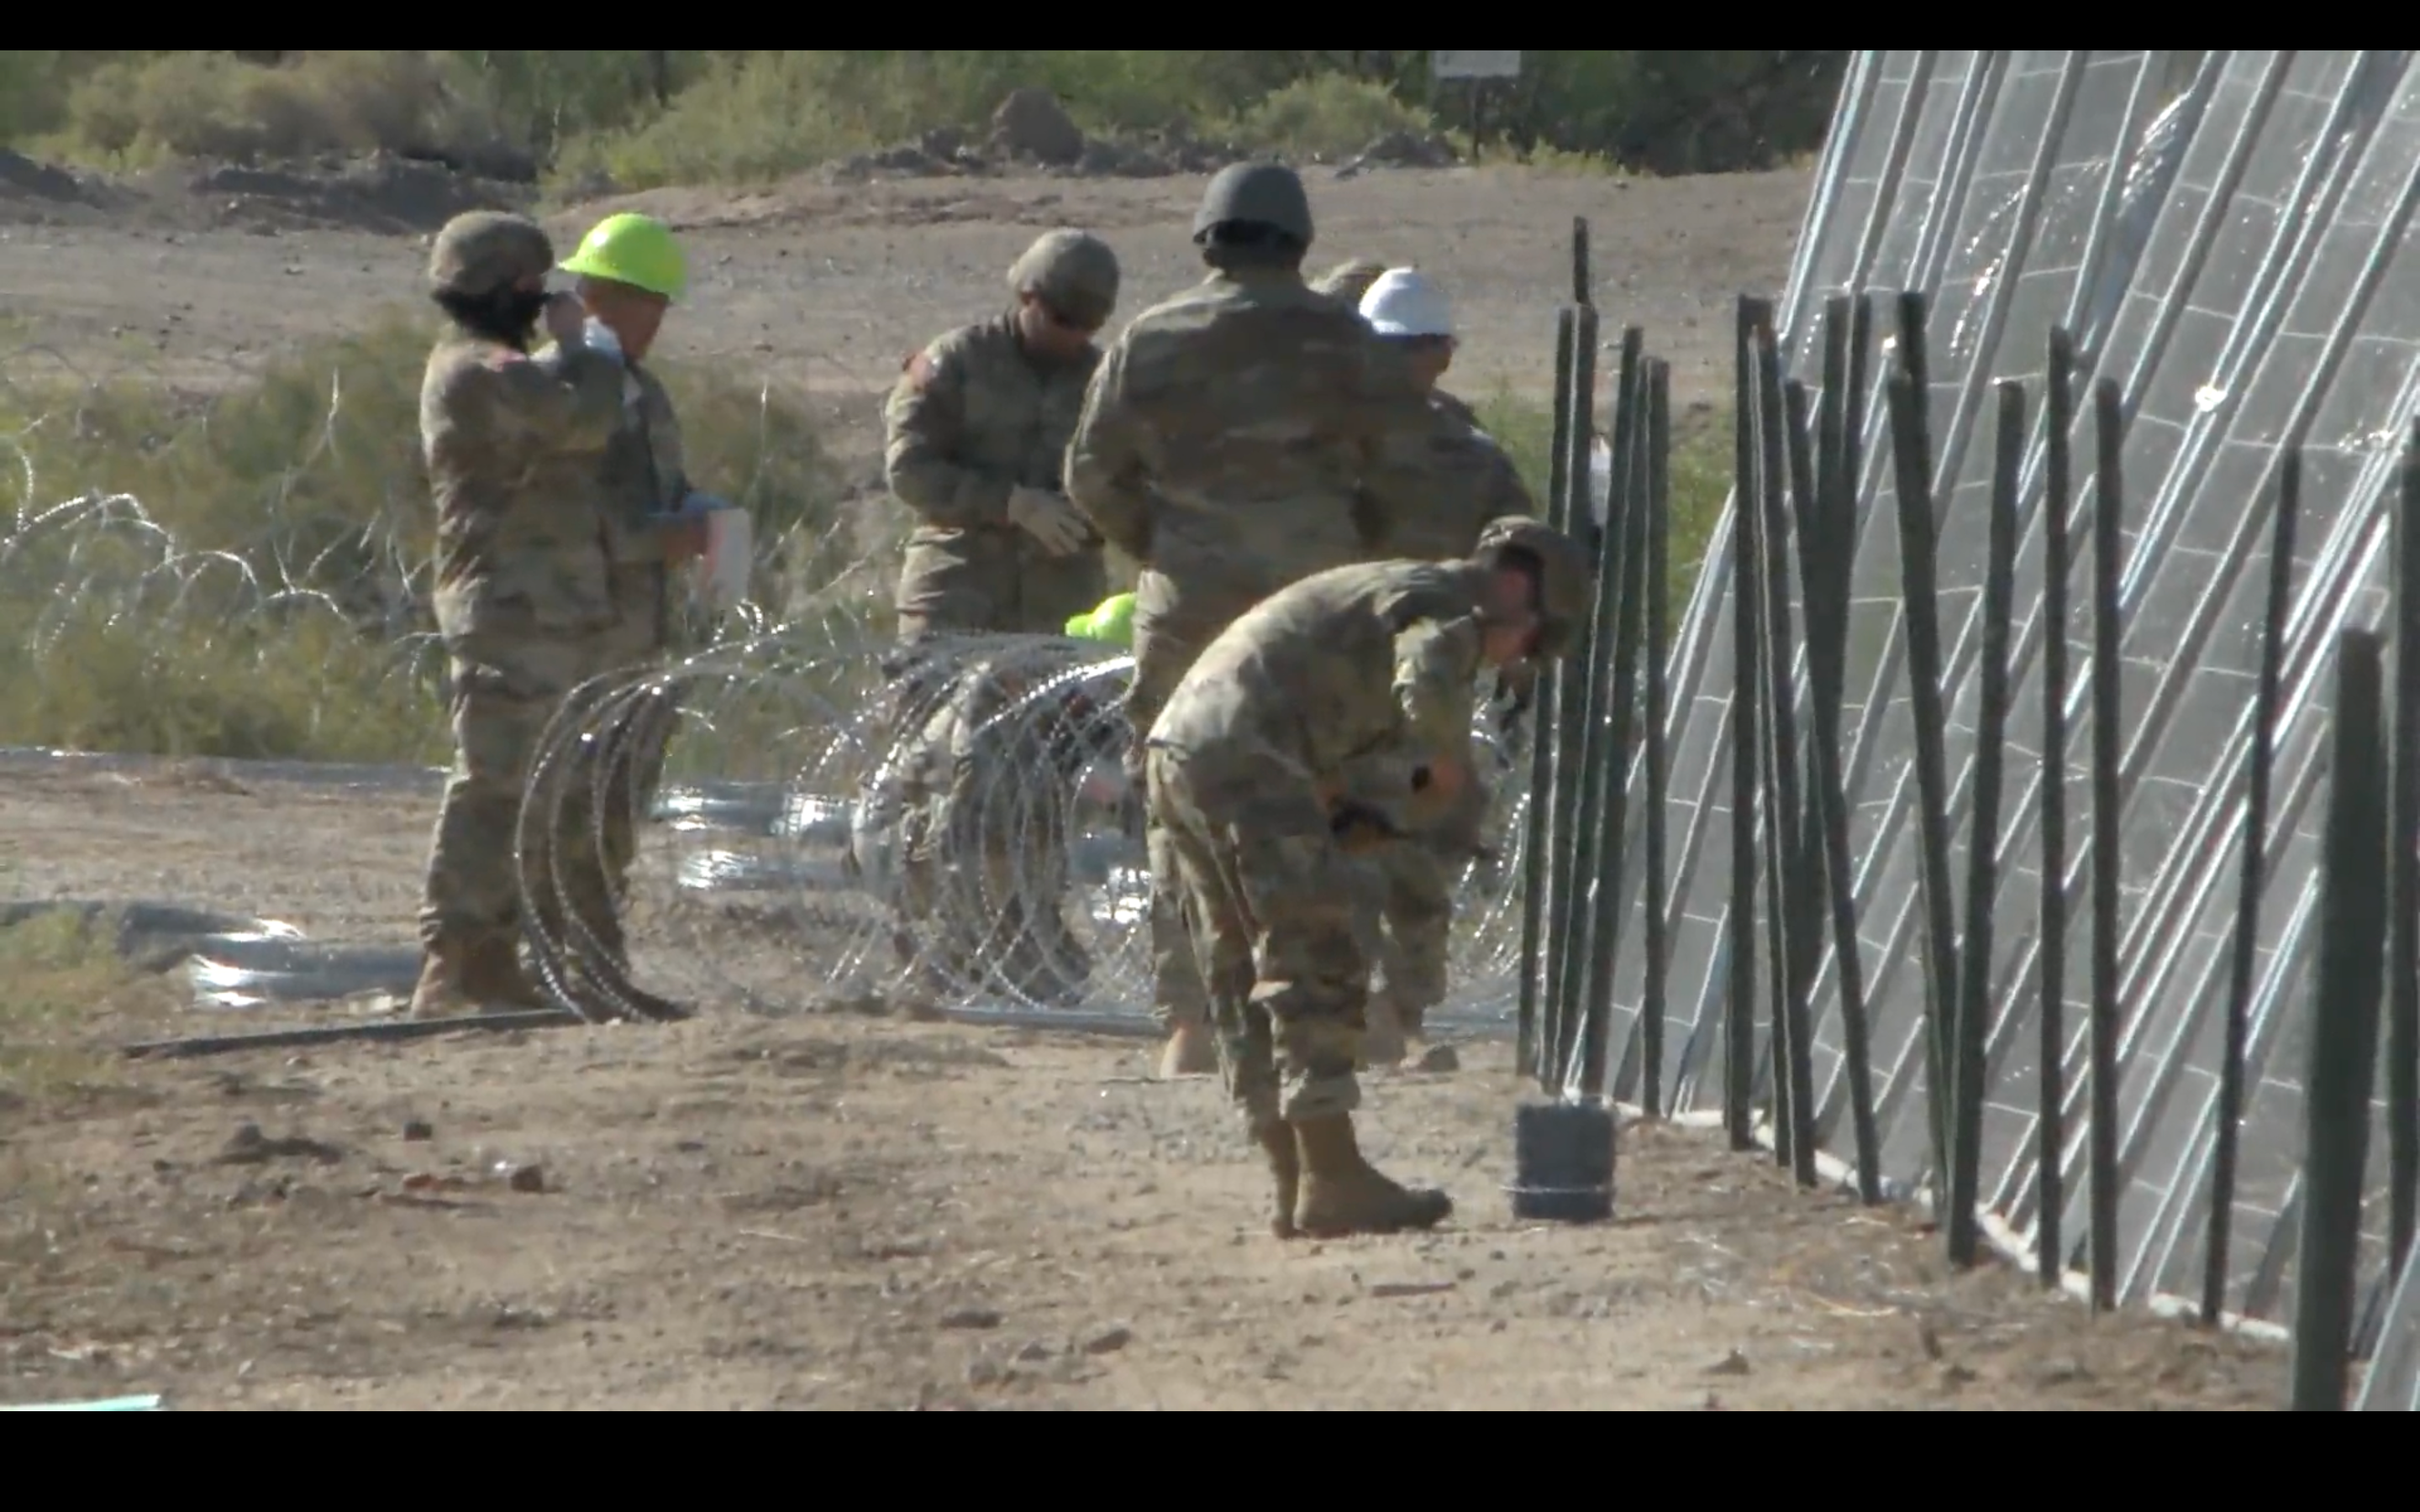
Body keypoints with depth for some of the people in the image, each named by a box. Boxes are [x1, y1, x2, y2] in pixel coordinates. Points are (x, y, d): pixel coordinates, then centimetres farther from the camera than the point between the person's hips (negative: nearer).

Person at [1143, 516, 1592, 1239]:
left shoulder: (1383, 591, 30)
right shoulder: (1449, 605, -1)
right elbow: (1426, 689, -23)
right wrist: (1449, 763, -4)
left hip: (1175, 751, 10)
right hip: (1244, 760, -10)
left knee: (1247, 982, 11)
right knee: (1316, 968, -6)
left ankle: (1296, 1189, 14)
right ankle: (1332, 1182, -8)